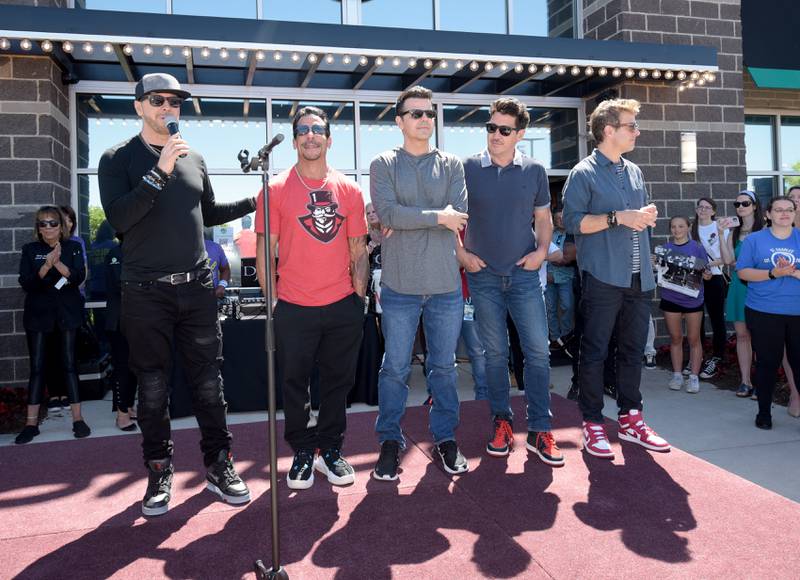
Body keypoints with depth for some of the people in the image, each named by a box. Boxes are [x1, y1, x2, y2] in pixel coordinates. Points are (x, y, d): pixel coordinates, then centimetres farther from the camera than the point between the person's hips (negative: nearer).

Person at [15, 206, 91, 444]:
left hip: (67, 313, -1)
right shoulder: (30, 250, 5)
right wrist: (47, 265, -21)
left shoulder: (73, 247, 4)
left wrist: (58, 264, -24)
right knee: (36, 367, 2)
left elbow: (79, 277, -8)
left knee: (69, 364, 0)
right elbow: (25, 283, -5)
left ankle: (78, 419, 5)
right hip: (38, 314, 1)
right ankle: (31, 423, 8)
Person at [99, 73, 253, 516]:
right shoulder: (119, 158, 1)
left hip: (197, 288, 3)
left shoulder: (194, 159, 12)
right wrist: (160, 171, -21)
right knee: (153, 388, 6)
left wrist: (252, 202, 14)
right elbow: (118, 218, -15)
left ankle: (218, 466, 18)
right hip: (146, 292, -3)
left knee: (208, 382, 6)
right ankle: (159, 472, 20)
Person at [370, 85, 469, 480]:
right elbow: (387, 213, -14)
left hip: (446, 285, 2)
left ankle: (445, 437, 28)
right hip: (400, 285, -2)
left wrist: (406, 220, -11)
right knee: (395, 368, 7)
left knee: (444, 366, 12)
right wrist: (437, 217, -12)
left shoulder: (451, 165, 8)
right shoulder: (384, 164, 2)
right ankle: (390, 440, 23)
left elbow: (459, 215, -7)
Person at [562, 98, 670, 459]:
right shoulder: (584, 173, -4)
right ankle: (592, 424, 9)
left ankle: (630, 419, 25)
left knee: (633, 350, 13)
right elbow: (572, 221, -13)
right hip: (602, 278, -7)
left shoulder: (634, 172, 17)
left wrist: (647, 216, 3)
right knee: (594, 352, -1)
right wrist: (618, 217, -18)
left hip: (639, 278, 7)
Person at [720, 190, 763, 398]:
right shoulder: (734, 232, 10)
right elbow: (728, 259, -2)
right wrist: (721, 235, -6)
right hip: (738, 286, 5)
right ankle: (745, 381, 14)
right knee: (741, 334, 7)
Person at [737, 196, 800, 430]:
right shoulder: (754, 240, 4)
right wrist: (773, 273, -15)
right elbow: (743, 272, -2)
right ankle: (764, 412, 20)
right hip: (764, 313, -1)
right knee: (767, 362, 7)